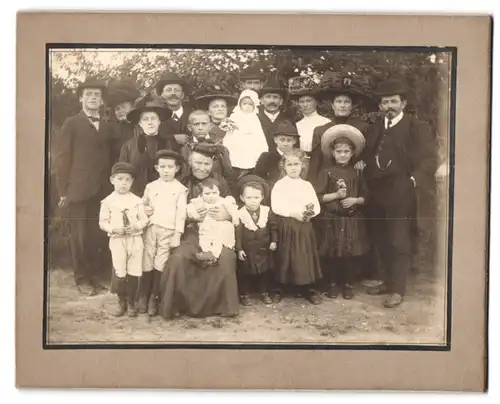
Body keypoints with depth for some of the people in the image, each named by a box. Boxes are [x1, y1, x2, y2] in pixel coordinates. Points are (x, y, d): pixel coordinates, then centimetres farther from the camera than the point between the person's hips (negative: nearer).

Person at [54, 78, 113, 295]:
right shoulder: (71, 123, 3)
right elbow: (62, 158, -2)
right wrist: (63, 190, -7)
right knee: (79, 236, 3)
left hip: (102, 190, 3)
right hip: (78, 189, -3)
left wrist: (111, 185, 1)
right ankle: (82, 278, 15)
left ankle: (97, 275, 18)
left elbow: (109, 157, 11)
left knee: (99, 235, 3)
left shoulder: (107, 127, 14)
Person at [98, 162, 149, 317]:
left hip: (135, 239, 1)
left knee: (134, 273, 3)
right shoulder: (108, 201, -1)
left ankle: (131, 303, 18)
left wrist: (136, 226, -17)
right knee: (120, 273, 0)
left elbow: (144, 219, 2)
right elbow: (102, 222, 0)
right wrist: (113, 228, -17)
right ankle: (121, 302, 18)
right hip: (117, 240, -1)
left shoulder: (137, 200, 3)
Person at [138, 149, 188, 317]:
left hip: (168, 230, -2)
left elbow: (181, 213, -5)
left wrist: (177, 235, -10)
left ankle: (154, 298, 8)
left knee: (160, 264, -2)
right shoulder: (150, 186, 9)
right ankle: (143, 297, 14)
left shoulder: (180, 189, 0)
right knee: (147, 263, 4)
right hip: (150, 228, 3)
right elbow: (143, 204, 22)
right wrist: (144, 210, -2)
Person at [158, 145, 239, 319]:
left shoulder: (219, 181, 8)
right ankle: (176, 305, -7)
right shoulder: (184, 183, 6)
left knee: (226, 258, -29)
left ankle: (224, 304, -7)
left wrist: (227, 214, -14)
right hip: (191, 233, 0)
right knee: (178, 258, -29)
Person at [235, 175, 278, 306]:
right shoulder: (240, 214, -15)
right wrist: (239, 249, -15)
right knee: (244, 273, 9)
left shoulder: (267, 211, -7)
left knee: (265, 272, 14)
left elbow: (273, 227, 2)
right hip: (247, 251, -2)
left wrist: (274, 241, -4)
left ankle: (264, 293, 29)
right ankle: (244, 294, 22)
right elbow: (238, 233, -14)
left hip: (263, 250, 2)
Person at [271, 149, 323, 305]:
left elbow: (317, 206, 7)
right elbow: (276, 207, -13)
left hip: (305, 226, 4)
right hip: (287, 227, -3)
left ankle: (307, 288, 16)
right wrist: (293, 213, -20)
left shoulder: (307, 185, 10)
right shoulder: (279, 185, -2)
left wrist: (310, 213, -14)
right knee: (287, 257, 2)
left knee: (305, 256, 6)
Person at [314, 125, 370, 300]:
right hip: (331, 220, -2)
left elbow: (365, 196, 8)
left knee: (352, 254, 3)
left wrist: (355, 200, -10)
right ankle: (333, 283, 19)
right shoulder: (326, 172, -3)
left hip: (352, 220, 2)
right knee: (330, 254, 3)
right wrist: (336, 195, -16)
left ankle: (348, 284, 19)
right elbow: (318, 196, -6)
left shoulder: (356, 173, 5)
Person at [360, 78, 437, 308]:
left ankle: (398, 289, 7)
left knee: (399, 242, -2)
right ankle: (389, 281, 27)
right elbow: (367, 155, 24)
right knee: (382, 242, 13)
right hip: (377, 194, 6)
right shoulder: (374, 128, 16)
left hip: (400, 195, -6)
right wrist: (362, 163, 4)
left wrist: (414, 180, -24)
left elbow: (429, 160, -10)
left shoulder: (417, 128, -3)